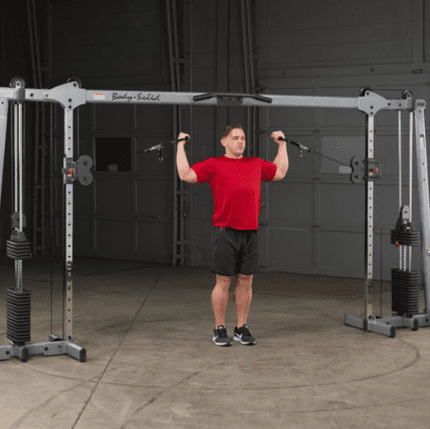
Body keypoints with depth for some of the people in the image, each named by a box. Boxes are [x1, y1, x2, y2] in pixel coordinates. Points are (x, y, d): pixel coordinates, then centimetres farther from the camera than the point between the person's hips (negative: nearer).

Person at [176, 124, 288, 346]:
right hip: (225, 231, -4)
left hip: (250, 232, 4)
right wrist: (181, 145, -2)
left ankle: (241, 328, 18)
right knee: (223, 282, 1)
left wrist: (282, 144, 29)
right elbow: (186, 175, -8)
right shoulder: (214, 165, 1)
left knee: (246, 281, 8)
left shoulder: (256, 164, 14)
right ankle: (220, 330, 11)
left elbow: (280, 172, 26)